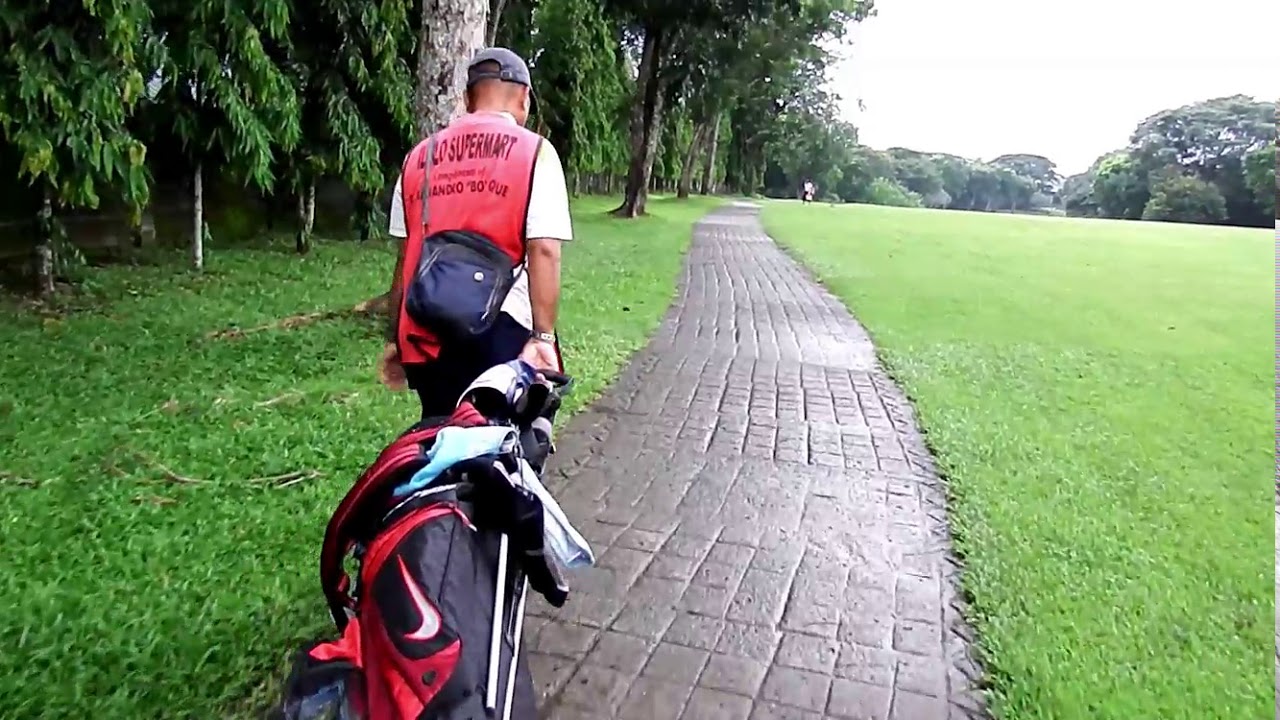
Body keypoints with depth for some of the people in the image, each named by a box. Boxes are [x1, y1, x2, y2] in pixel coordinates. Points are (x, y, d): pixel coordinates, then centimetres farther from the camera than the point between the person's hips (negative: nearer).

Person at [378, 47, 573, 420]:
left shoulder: (420, 156, 13)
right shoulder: (534, 151, -1)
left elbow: (405, 256, 12)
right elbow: (544, 251, -12)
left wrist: (394, 338, 16)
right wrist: (544, 335, -12)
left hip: (427, 334, 5)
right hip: (500, 331, -5)